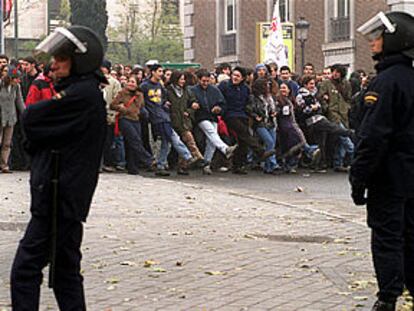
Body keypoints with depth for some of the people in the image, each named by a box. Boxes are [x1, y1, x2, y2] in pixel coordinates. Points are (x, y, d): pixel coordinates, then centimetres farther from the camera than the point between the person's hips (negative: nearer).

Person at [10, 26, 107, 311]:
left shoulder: (81, 94, -17)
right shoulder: (86, 91, 16)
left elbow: (31, 121, -16)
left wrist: (33, 112, 3)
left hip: (58, 198, -10)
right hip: (64, 198, 10)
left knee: (26, 268, -8)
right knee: (65, 267, 15)